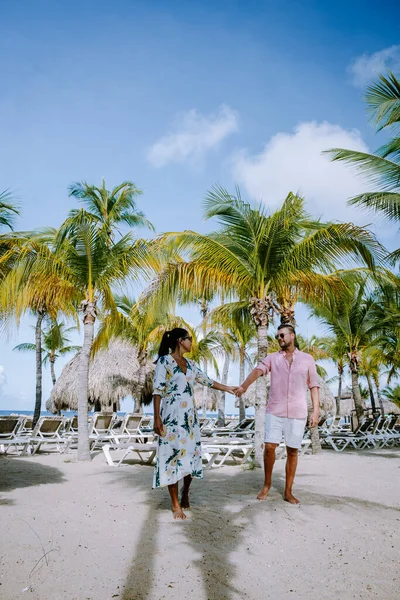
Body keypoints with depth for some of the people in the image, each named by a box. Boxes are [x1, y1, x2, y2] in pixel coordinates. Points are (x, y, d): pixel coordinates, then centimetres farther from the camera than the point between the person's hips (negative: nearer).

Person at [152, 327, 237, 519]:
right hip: (172, 416, -7)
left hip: (190, 416, 7)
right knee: (174, 455, -3)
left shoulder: (189, 364, 13)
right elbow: (157, 391, -12)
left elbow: (206, 380, 21)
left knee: (191, 453, 8)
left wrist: (228, 389, 22)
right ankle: (175, 504, 5)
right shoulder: (164, 361, -8)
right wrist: (157, 418, -17)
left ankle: (185, 493, 29)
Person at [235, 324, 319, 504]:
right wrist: (244, 386, -31)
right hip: (274, 411, 0)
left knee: (292, 451, 5)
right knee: (269, 447, -1)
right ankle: (266, 484, 20)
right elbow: (257, 371, -13)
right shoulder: (272, 358, 5)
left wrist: (316, 411, -3)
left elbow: (314, 386, 6)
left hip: (297, 414, 0)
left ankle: (288, 491, 16)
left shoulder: (307, 359, 5)